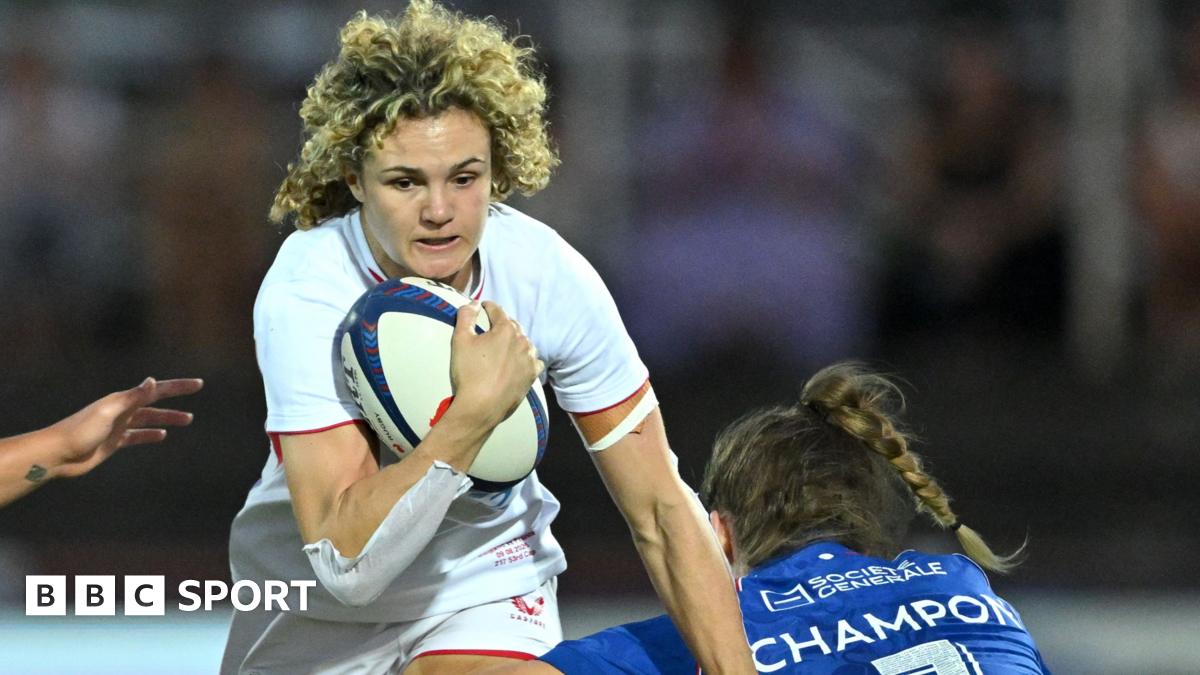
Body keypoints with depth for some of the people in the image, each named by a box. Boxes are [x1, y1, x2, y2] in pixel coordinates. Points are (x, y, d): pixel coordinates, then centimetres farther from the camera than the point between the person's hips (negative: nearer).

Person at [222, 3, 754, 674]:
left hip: (487, 582, 0)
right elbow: (345, 563, -35)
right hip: (312, 611, 0)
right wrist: (475, 414, -42)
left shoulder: (548, 274, -20)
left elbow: (661, 513, -14)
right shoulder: (304, 296, -28)